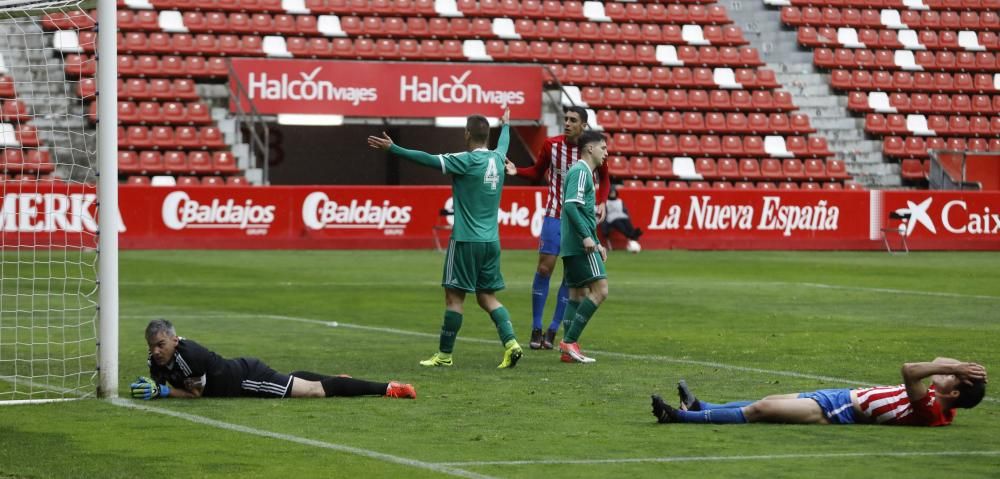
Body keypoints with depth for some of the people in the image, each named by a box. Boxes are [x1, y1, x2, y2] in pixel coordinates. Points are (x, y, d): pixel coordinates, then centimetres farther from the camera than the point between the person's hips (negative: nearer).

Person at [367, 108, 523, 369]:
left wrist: (393, 149, -16)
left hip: (466, 240, -6)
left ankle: (444, 354, 5)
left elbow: (428, 159, -18)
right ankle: (510, 341, -4)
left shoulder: (467, 160, -12)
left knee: (454, 296, 1)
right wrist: (504, 126, 53)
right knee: (487, 296, 13)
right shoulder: (497, 159, 7)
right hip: (491, 240, 6)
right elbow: (503, 144, 32)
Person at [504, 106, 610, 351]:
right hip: (554, 217, 0)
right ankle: (536, 329, 3)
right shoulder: (551, 144, -5)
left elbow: (605, 178, 10)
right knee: (544, 268, -7)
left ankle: (552, 330, 8)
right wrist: (517, 171, -9)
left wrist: (601, 202, -5)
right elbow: (537, 172, 9)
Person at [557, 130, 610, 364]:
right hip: (581, 246, -11)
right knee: (600, 290, -11)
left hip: (572, 246, 11)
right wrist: (586, 236, -26)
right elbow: (570, 205, -22)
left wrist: (597, 243, 26)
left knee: (578, 293, 10)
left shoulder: (583, 172, 21)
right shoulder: (580, 172, -10)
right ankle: (569, 341, -12)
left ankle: (569, 349, 6)